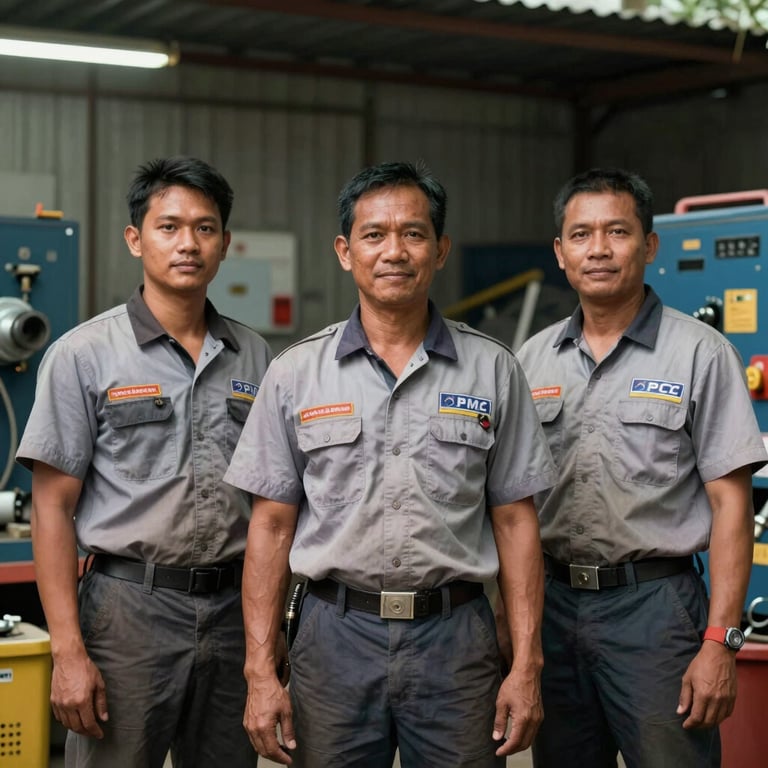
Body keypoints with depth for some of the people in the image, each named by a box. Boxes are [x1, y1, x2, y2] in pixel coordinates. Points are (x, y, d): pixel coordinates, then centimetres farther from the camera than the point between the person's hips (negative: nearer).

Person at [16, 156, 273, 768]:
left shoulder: (255, 357, 8)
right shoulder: (84, 355, -4)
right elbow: (52, 508, -6)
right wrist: (68, 651, -12)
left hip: (234, 609, 4)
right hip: (129, 608, -4)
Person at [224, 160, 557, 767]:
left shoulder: (492, 370, 3)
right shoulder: (296, 374, 3)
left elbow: (515, 523, 3)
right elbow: (272, 527, 3)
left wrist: (528, 666, -3)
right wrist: (261, 672, -2)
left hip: (456, 638, 0)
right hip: (337, 633, 0)